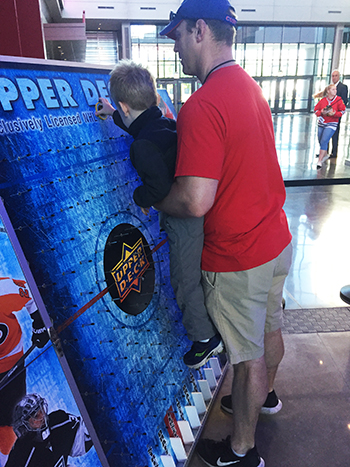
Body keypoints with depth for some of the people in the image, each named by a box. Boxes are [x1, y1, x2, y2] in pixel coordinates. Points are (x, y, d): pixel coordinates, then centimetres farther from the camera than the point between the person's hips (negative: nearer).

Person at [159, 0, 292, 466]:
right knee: (270, 328, 26)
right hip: (278, 240, 9)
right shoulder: (253, 88, 6)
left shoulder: (202, 106, -24)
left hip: (236, 258, -8)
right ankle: (264, 395, 54)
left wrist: (152, 200, -10)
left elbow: (195, 201, -31)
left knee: (248, 356, 9)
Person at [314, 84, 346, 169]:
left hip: (332, 124, -4)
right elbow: (316, 110, 6)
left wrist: (334, 113, -17)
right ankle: (325, 155, 39)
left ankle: (319, 161, -14)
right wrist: (321, 112, -14)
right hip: (321, 124, 4)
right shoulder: (323, 100, 3)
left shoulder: (339, 100, -1)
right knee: (321, 142, 12)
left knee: (324, 141, -16)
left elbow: (342, 111, 0)